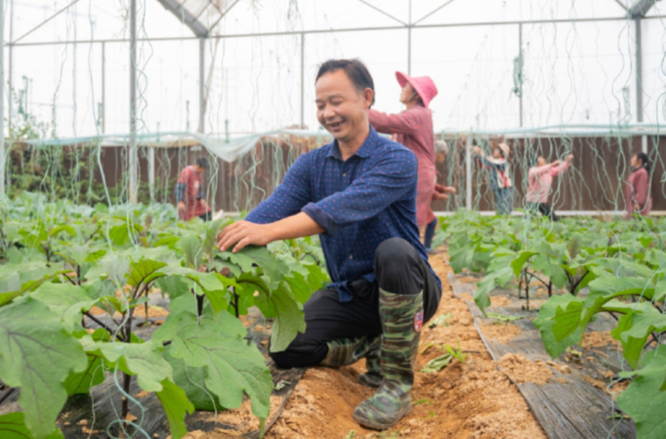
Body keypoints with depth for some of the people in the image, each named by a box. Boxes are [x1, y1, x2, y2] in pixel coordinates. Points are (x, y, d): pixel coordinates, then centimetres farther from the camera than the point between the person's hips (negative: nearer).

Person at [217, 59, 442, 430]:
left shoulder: (397, 160, -18)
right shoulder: (311, 165, 1)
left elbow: (345, 207, -36)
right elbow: (271, 209, -15)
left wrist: (270, 231, -48)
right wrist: (223, 249, -35)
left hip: (406, 290, -5)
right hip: (349, 294, 5)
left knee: (394, 252, -38)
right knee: (284, 348, -13)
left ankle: (398, 384, -21)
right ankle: (374, 345, 12)